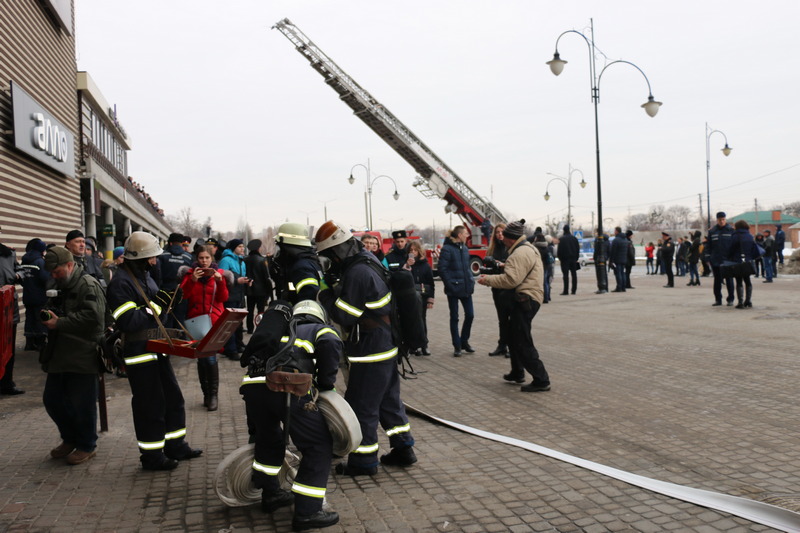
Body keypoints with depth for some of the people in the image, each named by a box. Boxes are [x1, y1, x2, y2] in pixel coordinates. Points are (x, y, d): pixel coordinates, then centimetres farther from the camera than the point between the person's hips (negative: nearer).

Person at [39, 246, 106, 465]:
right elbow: (54, 310, 28)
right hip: (60, 355, 9)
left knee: (82, 403, -1)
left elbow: (92, 317, -23)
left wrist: (59, 323, -20)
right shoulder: (60, 287, 17)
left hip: (82, 356, -9)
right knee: (52, 399, 14)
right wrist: (47, 316, 5)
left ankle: (86, 446, 16)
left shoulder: (88, 286, -12)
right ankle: (70, 439, 32)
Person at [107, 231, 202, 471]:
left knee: (173, 397, 15)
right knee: (150, 405, 0)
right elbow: (128, 321, -24)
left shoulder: (145, 276, 13)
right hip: (139, 352, -9)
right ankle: (152, 456, 14)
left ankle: (176, 446, 28)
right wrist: (157, 305, -20)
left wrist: (166, 302, 2)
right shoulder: (120, 283, -17)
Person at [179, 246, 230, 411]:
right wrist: (192, 280, -19)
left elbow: (224, 298, -2)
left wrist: (219, 281, -16)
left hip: (214, 320, -2)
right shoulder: (190, 273, 7)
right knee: (201, 359, 6)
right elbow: (184, 294, -5)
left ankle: (213, 395, -4)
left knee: (210, 357, -13)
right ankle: (206, 394, 17)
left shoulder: (219, 274, 6)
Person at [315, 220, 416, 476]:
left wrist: (324, 291, -10)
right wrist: (332, 285, 2)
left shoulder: (357, 273, -23)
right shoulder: (368, 261, 8)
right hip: (387, 345, 10)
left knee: (362, 406, 2)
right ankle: (403, 448, 28)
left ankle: (364, 461, 12)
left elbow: (345, 315, -19)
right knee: (389, 399, 19)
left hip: (371, 350, -10)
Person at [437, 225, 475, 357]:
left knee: (470, 315, 6)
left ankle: (464, 341, 24)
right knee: (454, 317, 4)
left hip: (466, 287, 6)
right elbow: (442, 269, -14)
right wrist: (450, 284, -17)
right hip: (454, 289, -6)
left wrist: (471, 280, 9)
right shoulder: (447, 249, -11)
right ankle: (457, 346, 13)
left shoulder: (465, 248, 11)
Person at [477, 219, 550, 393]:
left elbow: (511, 280, -25)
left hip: (525, 299, -12)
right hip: (527, 298, 12)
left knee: (522, 342, -9)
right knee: (513, 336, 22)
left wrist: (488, 280, -14)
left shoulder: (520, 253, -18)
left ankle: (541, 380, -7)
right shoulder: (528, 248, 17)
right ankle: (517, 373, 34)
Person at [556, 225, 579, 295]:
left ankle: (566, 290, -8)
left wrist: (560, 258, 2)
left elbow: (559, 250, -10)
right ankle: (574, 290, 10)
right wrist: (576, 257, 15)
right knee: (574, 274, 8)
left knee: (565, 275, -5)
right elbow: (578, 248, 10)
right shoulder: (574, 238, 6)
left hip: (565, 259, -4)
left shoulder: (561, 239, -9)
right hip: (573, 259, 4)